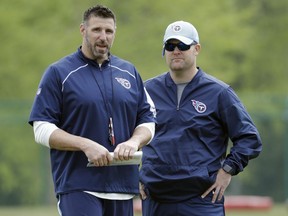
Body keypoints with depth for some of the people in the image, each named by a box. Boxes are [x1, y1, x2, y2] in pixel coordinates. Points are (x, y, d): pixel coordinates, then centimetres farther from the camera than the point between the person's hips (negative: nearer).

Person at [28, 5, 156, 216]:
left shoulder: (130, 72, 15)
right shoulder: (59, 73, 1)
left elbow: (147, 121, 16)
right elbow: (42, 129, -5)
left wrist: (134, 142, -7)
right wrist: (85, 145, -17)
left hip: (122, 185, 5)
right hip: (78, 187, -5)